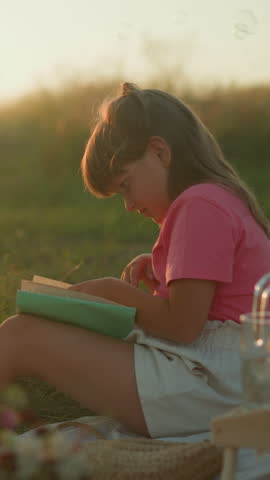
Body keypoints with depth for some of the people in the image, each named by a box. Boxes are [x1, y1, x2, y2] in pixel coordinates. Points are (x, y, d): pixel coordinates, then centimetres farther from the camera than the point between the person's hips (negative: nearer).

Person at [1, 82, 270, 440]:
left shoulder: (200, 205, -13)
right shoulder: (223, 198, 18)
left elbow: (181, 324, -19)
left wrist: (111, 290, -5)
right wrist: (152, 269, 9)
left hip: (207, 381, -11)